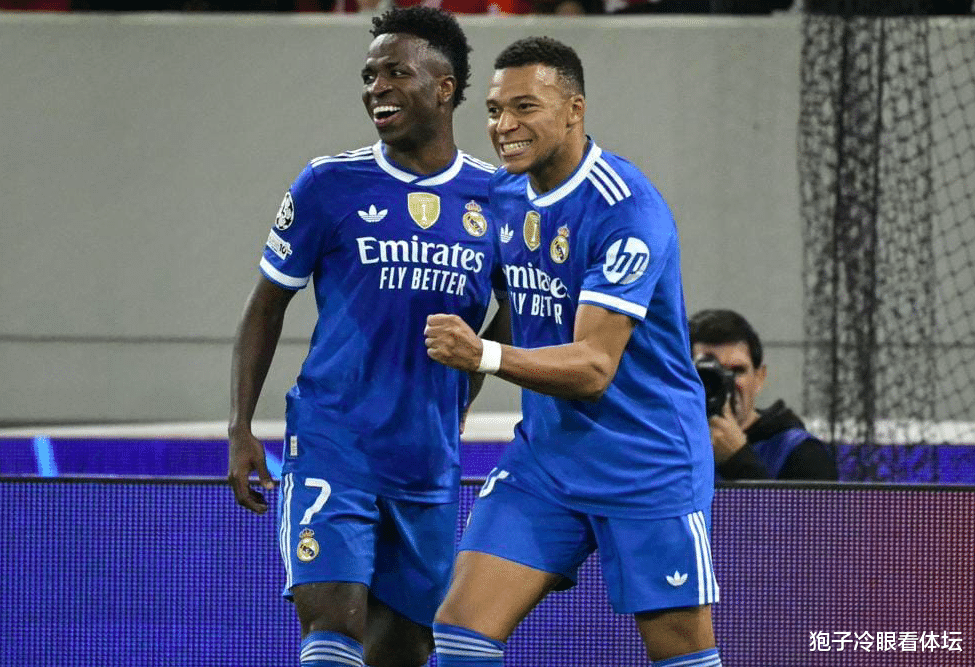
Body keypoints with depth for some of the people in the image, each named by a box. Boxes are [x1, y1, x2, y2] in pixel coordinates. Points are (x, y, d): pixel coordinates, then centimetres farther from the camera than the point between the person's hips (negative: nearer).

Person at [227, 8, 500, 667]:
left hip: (432, 462, 3)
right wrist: (241, 430, -2)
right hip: (332, 443, -3)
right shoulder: (330, 184, -2)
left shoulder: (493, 196, 4)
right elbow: (267, 304, 5)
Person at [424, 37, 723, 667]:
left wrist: (483, 354, -37)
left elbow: (594, 367, -25)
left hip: (648, 467, -6)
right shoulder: (503, 194, 3)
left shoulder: (626, 209, -20)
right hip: (542, 461, 6)